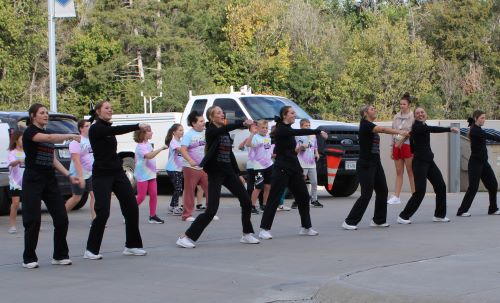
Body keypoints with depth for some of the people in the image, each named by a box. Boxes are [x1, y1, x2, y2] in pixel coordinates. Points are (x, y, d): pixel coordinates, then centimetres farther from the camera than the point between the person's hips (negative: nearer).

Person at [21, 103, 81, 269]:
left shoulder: (49, 134, 18)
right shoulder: (30, 132, -6)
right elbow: (49, 138, -26)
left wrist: (69, 175, 7)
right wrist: (70, 136, -34)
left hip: (50, 180, 7)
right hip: (33, 180, -7)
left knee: (61, 218, 0)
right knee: (33, 220, -7)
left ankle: (60, 255, 11)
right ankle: (29, 258, 4)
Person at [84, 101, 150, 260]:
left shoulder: (108, 127, 16)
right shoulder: (95, 129, -11)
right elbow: (117, 130, -26)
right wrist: (138, 126, -33)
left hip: (117, 172, 8)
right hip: (102, 175, -8)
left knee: (132, 207, 2)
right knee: (103, 212, -13)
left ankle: (132, 245, 11)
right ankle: (91, 250, -1)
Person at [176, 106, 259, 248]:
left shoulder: (225, 132, 13)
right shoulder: (211, 131, -8)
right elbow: (225, 128, -29)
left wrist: (238, 173, 15)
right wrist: (243, 123, -41)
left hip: (229, 172, 7)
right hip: (215, 173, -7)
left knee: (246, 201, 4)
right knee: (212, 209, -13)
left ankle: (247, 234, 19)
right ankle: (187, 237, -5)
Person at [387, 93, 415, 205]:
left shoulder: (413, 117, -3)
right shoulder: (396, 117, 14)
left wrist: (401, 140, -20)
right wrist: (392, 148, 14)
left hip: (408, 145, -5)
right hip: (397, 146, 5)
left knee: (410, 172, -3)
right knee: (399, 172, 5)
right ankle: (396, 197, 3)